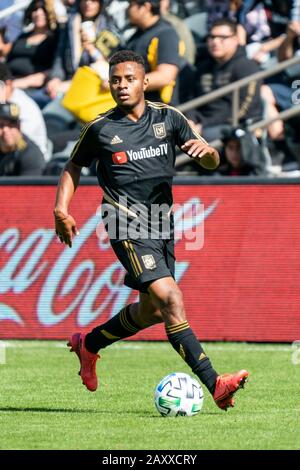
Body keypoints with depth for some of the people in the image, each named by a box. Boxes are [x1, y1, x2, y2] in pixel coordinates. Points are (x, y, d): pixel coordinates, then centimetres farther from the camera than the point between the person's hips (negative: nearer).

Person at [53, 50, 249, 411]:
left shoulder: (167, 118, 5)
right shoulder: (100, 129, -1)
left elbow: (212, 164, 7)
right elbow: (73, 167, 14)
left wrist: (206, 151, -16)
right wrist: (61, 209, 0)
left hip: (162, 222, 6)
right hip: (127, 224, -6)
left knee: (152, 310, 16)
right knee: (170, 298, -20)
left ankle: (89, 344, 41)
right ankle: (214, 384, -25)